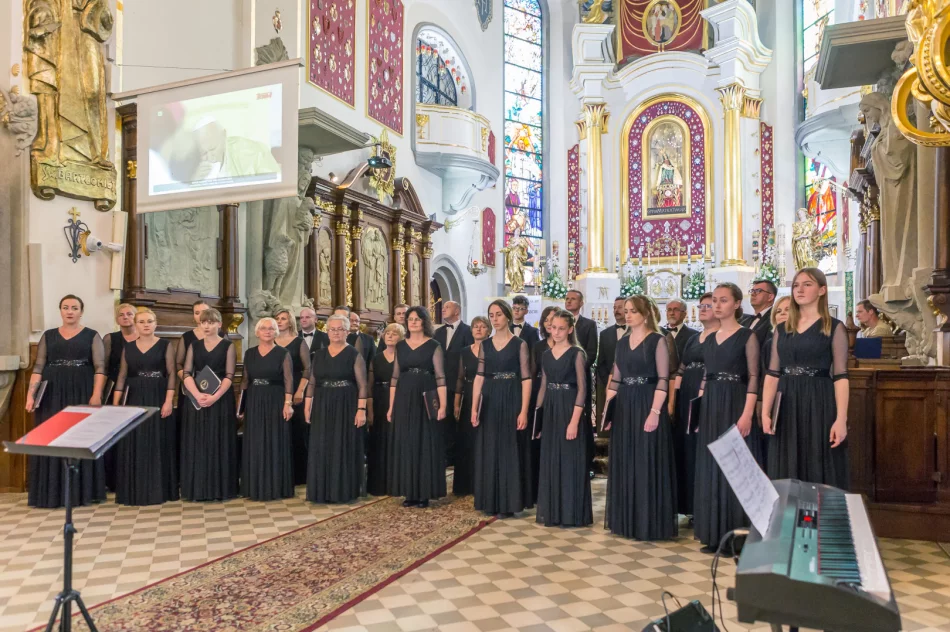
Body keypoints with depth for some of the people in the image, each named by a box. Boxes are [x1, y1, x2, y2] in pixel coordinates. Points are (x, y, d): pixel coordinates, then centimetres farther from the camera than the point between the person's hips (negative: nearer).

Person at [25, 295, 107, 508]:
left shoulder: (92, 336, 4)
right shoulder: (48, 336, 11)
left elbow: (100, 367, -3)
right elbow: (38, 367, 7)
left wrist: (96, 394, -15)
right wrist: (31, 393, -5)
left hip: (81, 394, -2)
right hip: (52, 395, 2)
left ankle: (82, 491, 7)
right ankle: (52, 493, 11)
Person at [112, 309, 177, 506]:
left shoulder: (165, 345, 0)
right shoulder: (128, 346, 9)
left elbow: (171, 374, -4)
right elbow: (122, 375, 9)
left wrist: (169, 400, -13)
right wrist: (115, 403, 2)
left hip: (158, 398, -3)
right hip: (134, 399, 3)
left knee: (157, 443, 0)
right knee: (133, 444, 4)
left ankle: (158, 490, 8)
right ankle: (133, 490, 13)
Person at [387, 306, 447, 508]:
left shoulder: (434, 346, -1)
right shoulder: (400, 346, 11)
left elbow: (440, 377, -5)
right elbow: (395, 378, 11)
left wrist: (443, 405, -13)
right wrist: (391, 406, 7)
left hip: (425, 401, -4)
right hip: (404, 400, 4)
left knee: (425, 444, 1)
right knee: (405, 445, 6)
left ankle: (424, 493, 9)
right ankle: (410, 492, 16)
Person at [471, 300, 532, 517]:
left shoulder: (519, 344, -3)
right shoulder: (485, 345, 9)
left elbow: (526, 379, -7)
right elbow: (479, 377, 8)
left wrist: (524, 411, -15)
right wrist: (474, 408, 1)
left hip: (511, 401, -4)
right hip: (490, 402, 4)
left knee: (510, 451, 1)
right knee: (489, 451, 8)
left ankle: (508, 503, 10)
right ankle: (491, 501, 19)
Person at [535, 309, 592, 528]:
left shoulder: (576, 353, -8)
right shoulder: (546, 354, 10)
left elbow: (581, 389, -11)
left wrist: (574, 421, -18)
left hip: (569, 409, -6)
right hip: (550, 411, 6)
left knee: (569, 460, 0)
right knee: (550, 461, 10)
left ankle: (571, 513, 11)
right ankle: (552, 511, 22)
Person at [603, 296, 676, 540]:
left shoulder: (658, 340, -5)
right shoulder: (623, 342, 12)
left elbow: (663, 379, -10)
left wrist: (655, 412, -19)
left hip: (648, 406, -6)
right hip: (624, 407, 6)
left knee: (647, 463, -1)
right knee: (624, 464, 10)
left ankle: (649, 522, 9)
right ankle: (626, 519, 21)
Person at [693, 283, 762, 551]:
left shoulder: (747, 336, -4)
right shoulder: (710, 339, 13)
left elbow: (753, 378, -9)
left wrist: (747, 414, -19)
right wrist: (699, 408, 8)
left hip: (735, 405, -6)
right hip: (711, 408, 6)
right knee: (712, 468, 8)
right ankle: (715, 534, 17)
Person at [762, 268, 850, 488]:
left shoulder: (834, 328, 0)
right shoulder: (782, 330, 12)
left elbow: (841, 377, -6)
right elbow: (772, 374, 9)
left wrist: (841, 419, -14)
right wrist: (765, 412, -1)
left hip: (819, 405, -4)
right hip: (786, 407, 4)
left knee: (820, 473, 1)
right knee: (786, 475, 7)